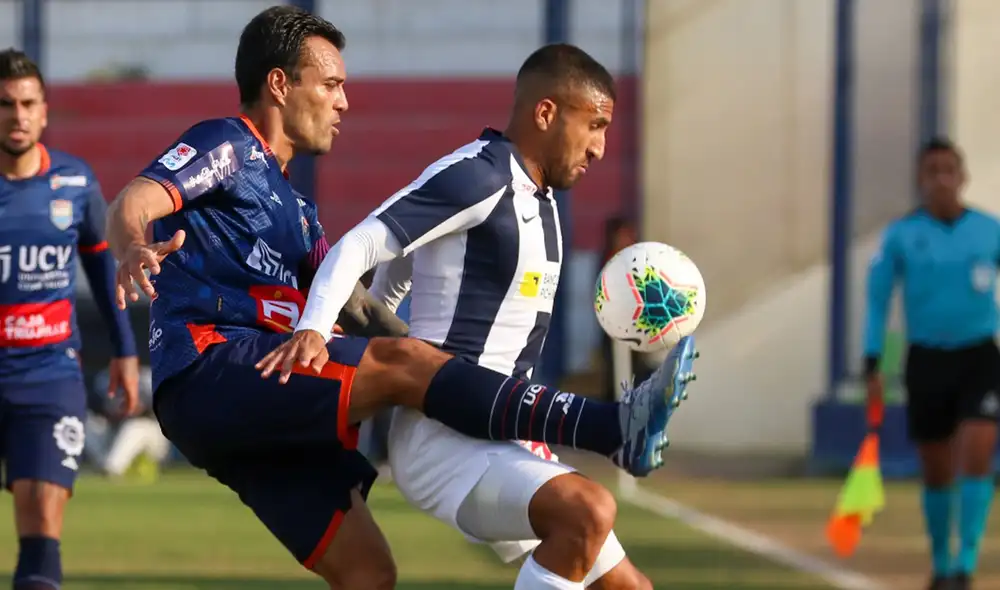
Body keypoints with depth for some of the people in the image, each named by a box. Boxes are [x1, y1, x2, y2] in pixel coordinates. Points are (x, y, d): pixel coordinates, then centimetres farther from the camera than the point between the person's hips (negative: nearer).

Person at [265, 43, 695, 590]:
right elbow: (355, 249, -21)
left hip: (502, 450, 10)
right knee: (589, 511, -33)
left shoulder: (539, 199, 17)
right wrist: (313, 331, -36)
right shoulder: (477, 177, -12)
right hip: (441, 441, -10)